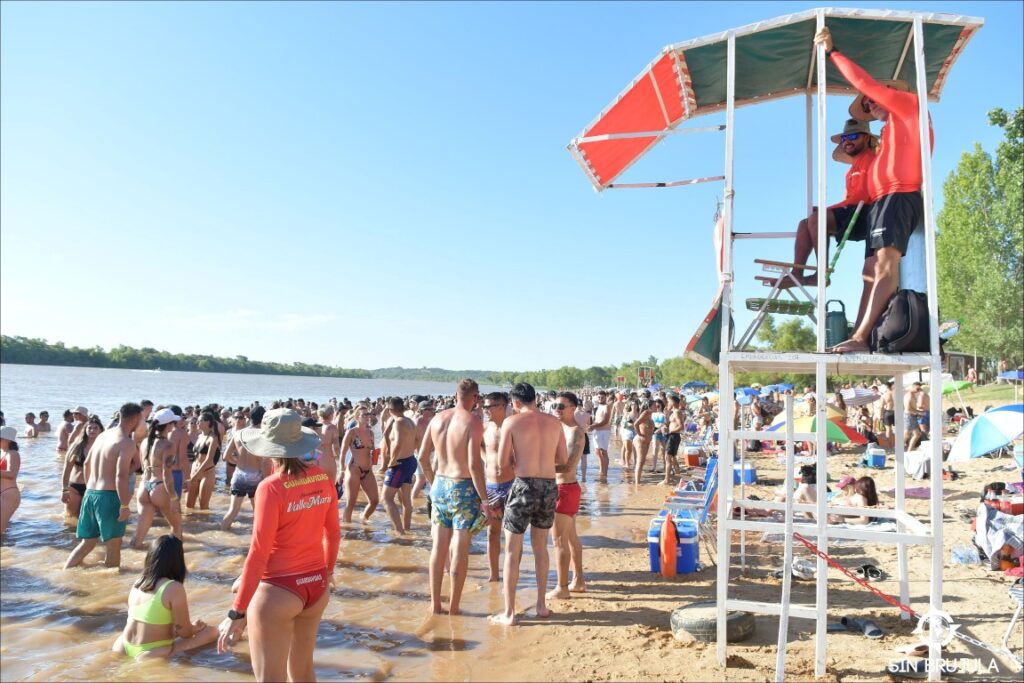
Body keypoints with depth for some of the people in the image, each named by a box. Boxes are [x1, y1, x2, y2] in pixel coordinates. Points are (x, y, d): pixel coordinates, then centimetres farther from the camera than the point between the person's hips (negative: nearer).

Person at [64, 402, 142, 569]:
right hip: (109, 496, -8)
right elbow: (121, 476, -22)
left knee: (87, 542, 18)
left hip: (90, 493, 8)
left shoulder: (103, 435, 11)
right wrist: (125, 506, -17)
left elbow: (87, 464, 20)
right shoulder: (127, 443, -15)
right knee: (114, 544, 6)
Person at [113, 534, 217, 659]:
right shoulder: (174, 588, -17)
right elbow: (184, 632, -10)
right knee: (211, 632, -5)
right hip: (150, 656, -8)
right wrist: (195, 627, 13)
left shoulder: (138, 583, 5)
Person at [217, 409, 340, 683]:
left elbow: (259, 553, -19)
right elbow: (333, 533, 10)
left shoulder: (271, 488, -18)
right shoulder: (323, 478, -1)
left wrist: (237, 612, -13)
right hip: (317, 584, 6)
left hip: (279, 590, -6)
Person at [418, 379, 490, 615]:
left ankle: (435, 604, 22)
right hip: (464, 489, -5)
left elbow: (422, 457, 8)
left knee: (438, 547, 13)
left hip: (440, 486, 5)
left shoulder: (438, 418, 4)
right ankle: (453, 607, 14)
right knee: (460, 549, 5)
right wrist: (484, 499, -14)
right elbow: (474, 464, -20)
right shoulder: (473, 422, -14)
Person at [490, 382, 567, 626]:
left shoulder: (512, 422, -6)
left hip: (524, 486, -4)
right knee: (540, 546, 20)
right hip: (549, 487, 5)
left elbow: (502, 463, -8)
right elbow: (563, 459, 13)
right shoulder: (554, 423, 5)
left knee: (512, 550, 7)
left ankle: (509, 612, 10)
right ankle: (541, 605, 28)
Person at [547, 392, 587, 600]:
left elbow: (568, 466, -26)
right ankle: (578, 581, 30)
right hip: (561, 487, 10)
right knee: (571, 536, 18)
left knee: (559, 540, -4)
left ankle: (562, 588, 4)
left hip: (565, 489, -10)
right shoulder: (561, 428, 12)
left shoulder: (575, 432, -17)